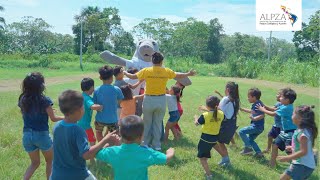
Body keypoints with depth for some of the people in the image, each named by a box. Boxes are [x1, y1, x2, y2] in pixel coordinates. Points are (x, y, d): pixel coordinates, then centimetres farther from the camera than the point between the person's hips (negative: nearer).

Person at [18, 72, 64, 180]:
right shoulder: (44, 100, -15)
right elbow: (53, 118, -8)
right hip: (41, 134, -4)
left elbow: (25, 115, 12)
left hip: (27, 135, 5)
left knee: (35, 163, 22)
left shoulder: (22, 99, -1)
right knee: (50, 161, 21)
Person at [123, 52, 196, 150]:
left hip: (149, 100, -1)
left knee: (147, 123, 14)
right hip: (161, 100, 1)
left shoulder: (146, 71, -9)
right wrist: (189, 74, 33)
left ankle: (145, 144, 23)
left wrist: (125, 72, 25)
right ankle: (157, 145, 20)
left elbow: (132, 76, 4)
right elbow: (179, 75, 14)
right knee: (158, 123, 13)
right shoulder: (166, 71, -4)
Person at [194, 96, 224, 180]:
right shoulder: (221, 114, -9)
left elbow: (197, 123, -6)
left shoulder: (205, 115, -21)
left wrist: (196, 118, 14)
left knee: (202, 157, 5)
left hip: (206, 138, -6)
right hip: (215, 138, 6)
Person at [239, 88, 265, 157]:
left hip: (257, 127, -10)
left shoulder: (258, 104, -19)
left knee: (241, 131, -13)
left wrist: (254, 118, -40)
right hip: (256, 126, 10)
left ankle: (248, 147, -4)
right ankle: (259, 152, 25)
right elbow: (252, 111, 29)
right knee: (250, 139, 20)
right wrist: (242, 109, 30)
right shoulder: (255, 104, 10)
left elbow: (262, 115, -28)